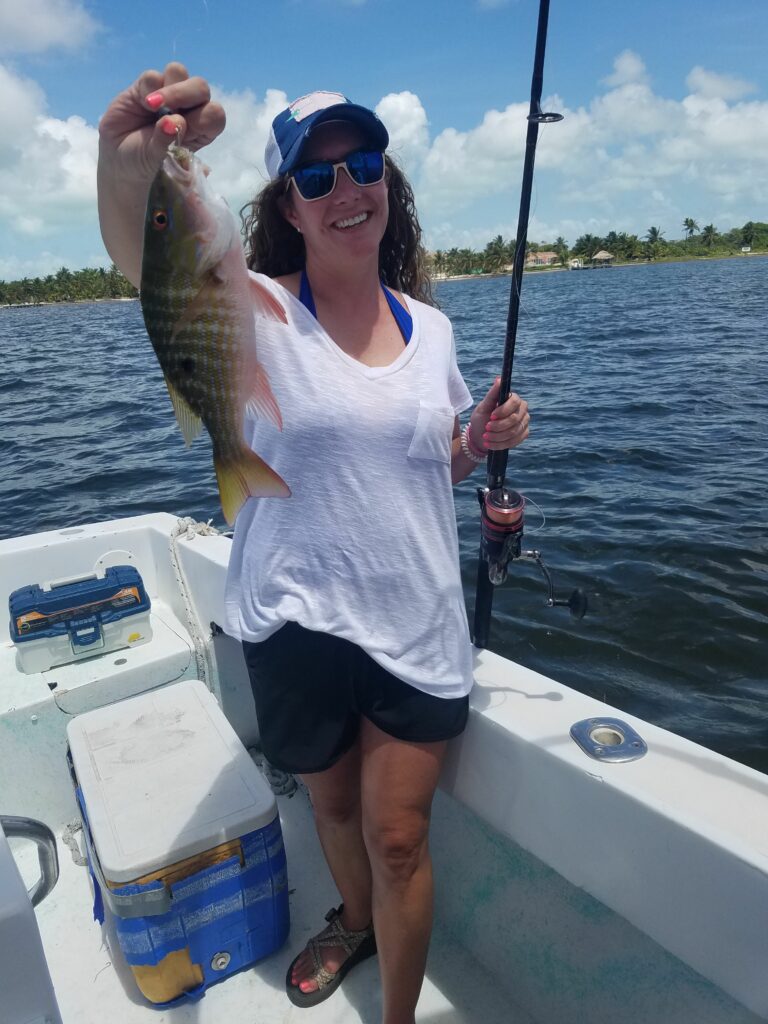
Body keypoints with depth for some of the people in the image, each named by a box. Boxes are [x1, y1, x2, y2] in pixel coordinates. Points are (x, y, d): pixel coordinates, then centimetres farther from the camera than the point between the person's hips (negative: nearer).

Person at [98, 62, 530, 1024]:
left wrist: (483, 440, -6)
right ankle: (353, 922, 57)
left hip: (418, 622, 2)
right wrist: (126, 165, -53)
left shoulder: (429, 325, 3)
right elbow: (147, 258, -32)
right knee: (333, 804, 23)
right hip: (298, 622, -1)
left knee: (398, 835, 10)